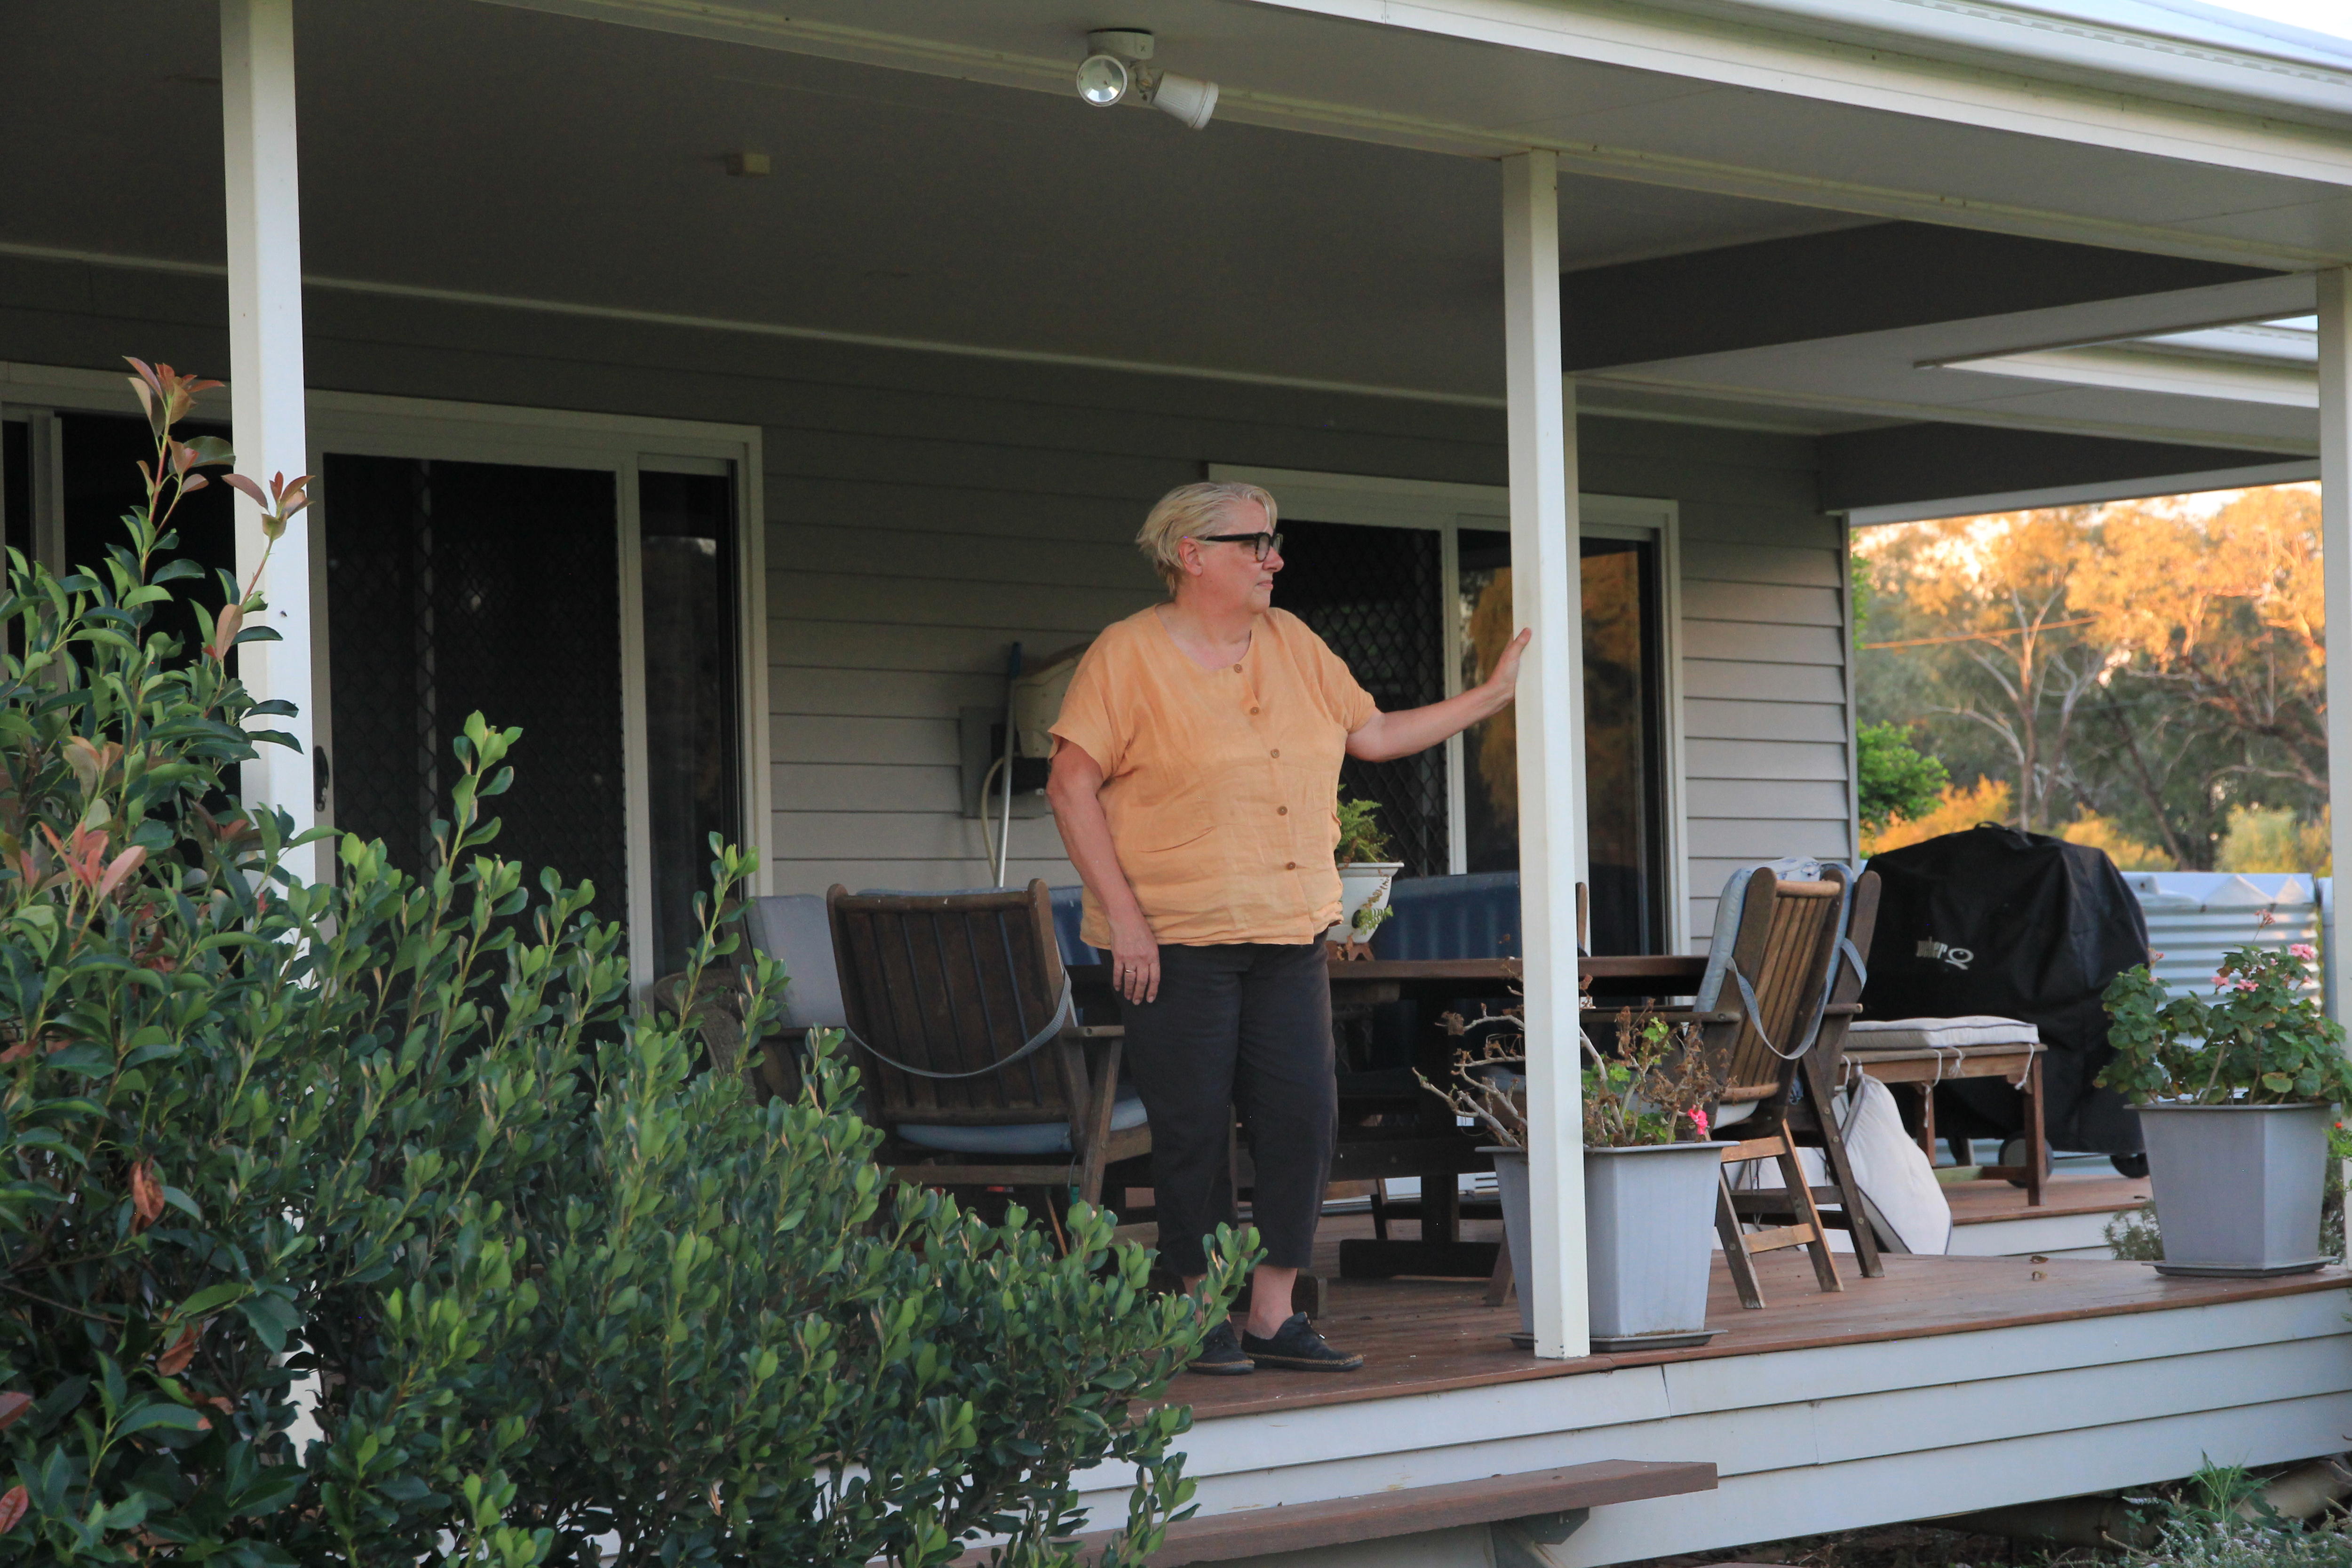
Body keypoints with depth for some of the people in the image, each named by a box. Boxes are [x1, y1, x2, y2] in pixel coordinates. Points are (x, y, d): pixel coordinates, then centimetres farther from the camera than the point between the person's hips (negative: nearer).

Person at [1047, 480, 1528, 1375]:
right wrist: (1123, 915, -15)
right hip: (1174, 939, -6)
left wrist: (1492, 696, 15)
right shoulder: (1130, 654, -7)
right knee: (1193, 1128, -2)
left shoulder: (1291, 644, 13)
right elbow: (1073, 784, -10)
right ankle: (1205, 1321, 10)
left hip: (1288, 933, 6)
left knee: (1305, 1116, -1)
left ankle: (1273, 1318, 9)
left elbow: (1373, 735, 19)